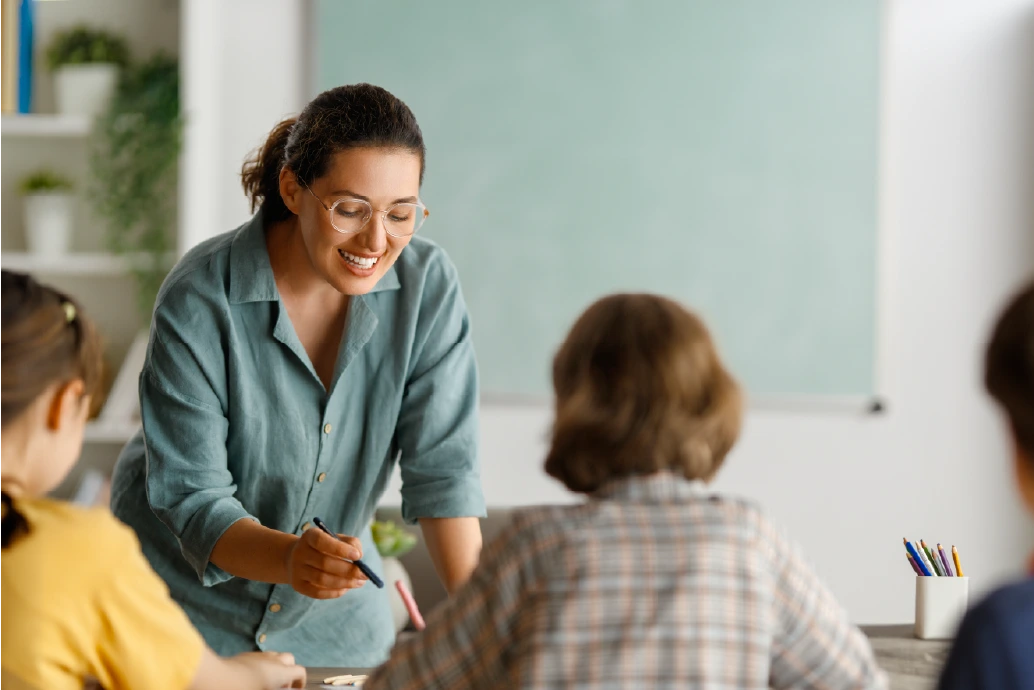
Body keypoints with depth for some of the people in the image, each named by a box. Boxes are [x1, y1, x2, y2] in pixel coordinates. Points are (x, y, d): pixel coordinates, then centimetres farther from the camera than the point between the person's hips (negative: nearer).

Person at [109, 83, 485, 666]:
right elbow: (192, 497, -24)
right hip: (187, 594, -3)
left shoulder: (429, 284, -15)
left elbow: (443, 465, -16)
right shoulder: (198, 301, -25)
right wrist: (290, 557, -44)